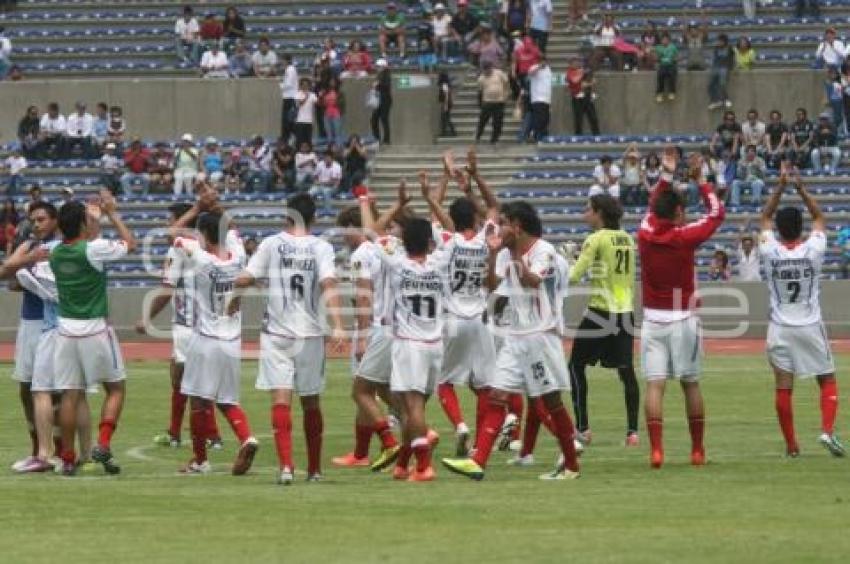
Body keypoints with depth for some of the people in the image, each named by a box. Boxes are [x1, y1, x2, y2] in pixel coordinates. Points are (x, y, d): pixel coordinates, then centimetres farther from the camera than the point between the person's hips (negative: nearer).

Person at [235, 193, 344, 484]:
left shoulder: (271, 244, 0)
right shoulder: (321, 248, 0)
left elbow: (244, 280, -4)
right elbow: (329, 284, -15)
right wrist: (337, 325, -22)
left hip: (276, 333, -1)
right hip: (310, 334, 1)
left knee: (281, 398, -7)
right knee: (311, 401, 13)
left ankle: (286, 465, -22)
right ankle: (314, 468, 22)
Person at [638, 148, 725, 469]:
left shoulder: (645, 235, 0)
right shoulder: (684, 237, -9)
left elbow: (653, 209, 23)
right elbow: (717, 213, 4)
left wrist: (666, 176, 28)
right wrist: (699, 179, 12)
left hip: (652, 320, 2)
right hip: (683, 320, -2)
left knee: (654, 385, -4)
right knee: (691, 384, 8)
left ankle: (655, 450, -15)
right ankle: (697, 450, 13)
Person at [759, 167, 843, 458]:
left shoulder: (770, 251, -8)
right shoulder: (813, 250, -9)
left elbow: (766, 217, 8)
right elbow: (819, 217, 8)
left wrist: (780, 187, 5)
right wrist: (801, 189, 5)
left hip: (780, 328, 1)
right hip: (810, 326, 0)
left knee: (783, 387, 2)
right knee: (827, 380, 11)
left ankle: (791, 445, 2)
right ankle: (827, 430, -9)